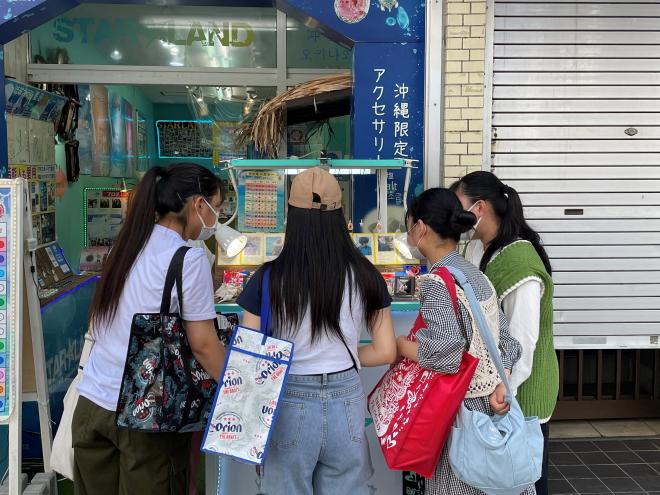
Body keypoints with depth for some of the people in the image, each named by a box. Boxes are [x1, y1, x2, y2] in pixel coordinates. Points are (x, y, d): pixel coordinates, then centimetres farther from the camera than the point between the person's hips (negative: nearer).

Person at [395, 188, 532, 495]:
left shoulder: (438, 282, -17)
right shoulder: (476, 276, 10)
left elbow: (445, 355, -25)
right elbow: (506, 340, 8)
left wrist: (398, 345, -10)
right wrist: (500, 385, -2)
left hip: (459, 409, -8)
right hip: (490, 405, 8)